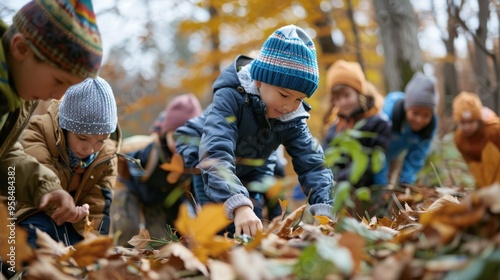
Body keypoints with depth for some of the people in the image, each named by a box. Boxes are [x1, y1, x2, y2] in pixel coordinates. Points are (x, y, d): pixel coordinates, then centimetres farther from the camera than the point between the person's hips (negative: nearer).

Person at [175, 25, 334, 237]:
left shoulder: (293, 119, -22)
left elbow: (313, 164, -26)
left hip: (253, 168, 5)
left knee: (262, 227, -6)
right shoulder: (230, 97, -38)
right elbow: (216, 155, -51)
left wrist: (323, 211, -45)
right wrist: (240, 206, -67)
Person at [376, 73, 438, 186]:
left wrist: (405, 183, -27)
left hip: (391, 154, 4)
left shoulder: (432, 123, -28)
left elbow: (416, 158, -20)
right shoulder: (388, 112, -42)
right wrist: (381, 185, -38)